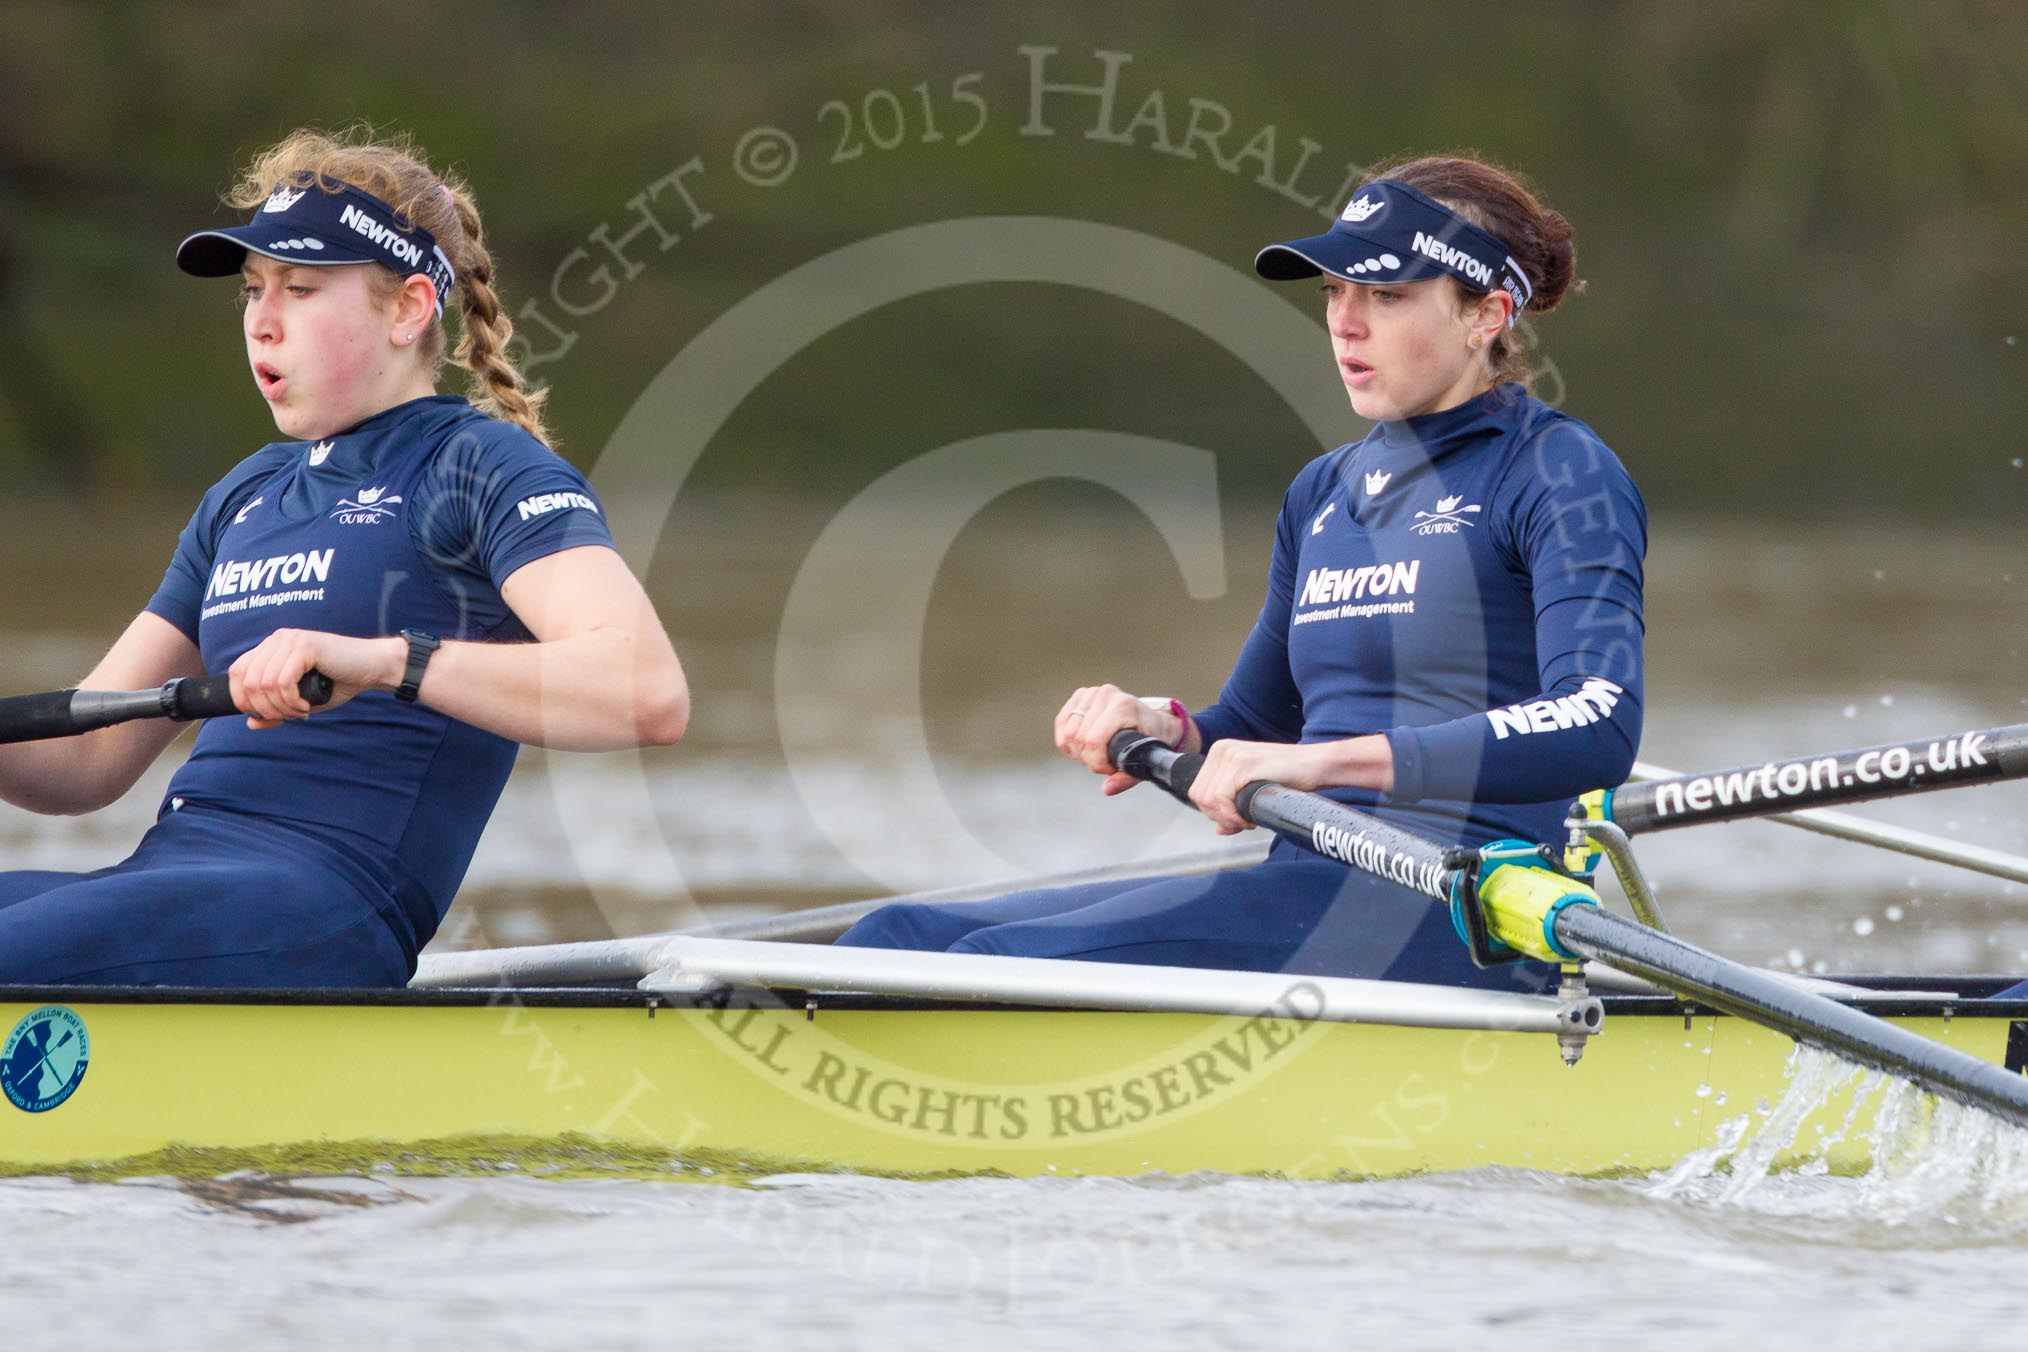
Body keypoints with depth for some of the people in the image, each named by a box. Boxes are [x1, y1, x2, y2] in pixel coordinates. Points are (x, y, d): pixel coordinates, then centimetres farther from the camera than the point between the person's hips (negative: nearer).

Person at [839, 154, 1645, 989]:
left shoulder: (1558, 470, -4)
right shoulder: (1323, 494, 20)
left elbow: (1597, 728, -20)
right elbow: (1245, 737, 28)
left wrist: (1324, 761, -28)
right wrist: (1159, 726, 2)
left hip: (1460, 923, -8)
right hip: (1317, 890, 8)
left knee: (999, 966, -25)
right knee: (907, 937, -9)